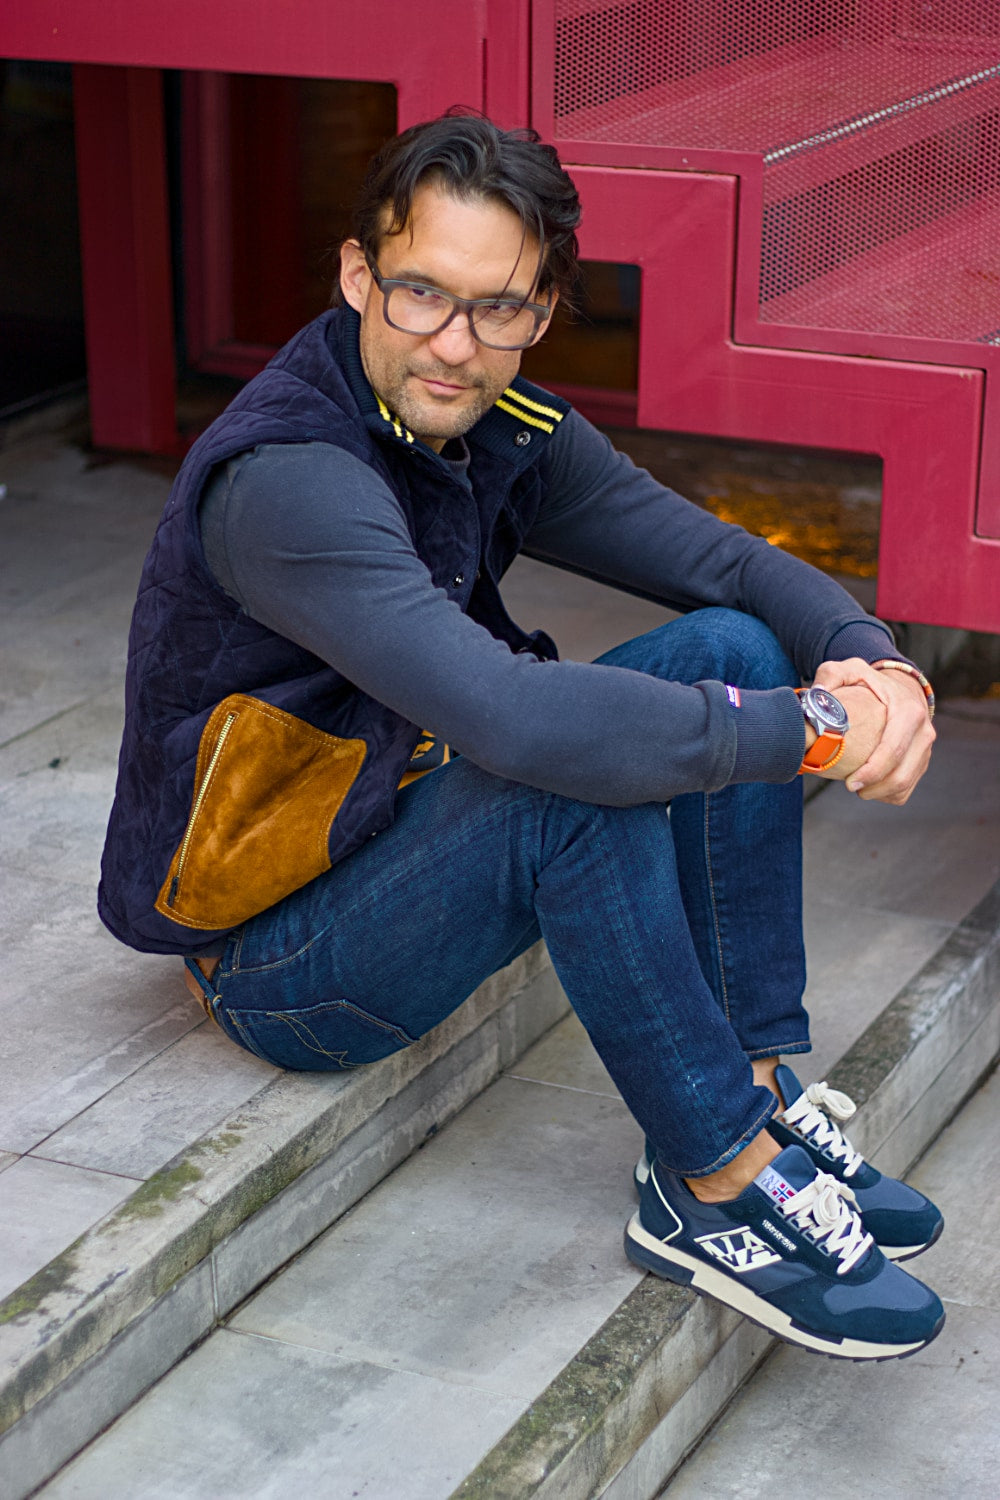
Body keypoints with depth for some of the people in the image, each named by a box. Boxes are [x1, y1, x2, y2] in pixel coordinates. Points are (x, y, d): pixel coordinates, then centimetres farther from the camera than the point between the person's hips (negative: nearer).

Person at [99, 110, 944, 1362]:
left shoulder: (504, 433, -1)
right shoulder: (286, 481, -29)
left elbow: (727, 563, -1)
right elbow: (519, 723, -41)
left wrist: (872, 659, -22)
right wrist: (809, 730, -33)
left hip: (413, 842, 9)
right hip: (277, 952, -8)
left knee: (729, 650, -5)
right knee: (585, 773, -34)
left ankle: (761, 1093, -4)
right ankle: (719, 1186, -18)